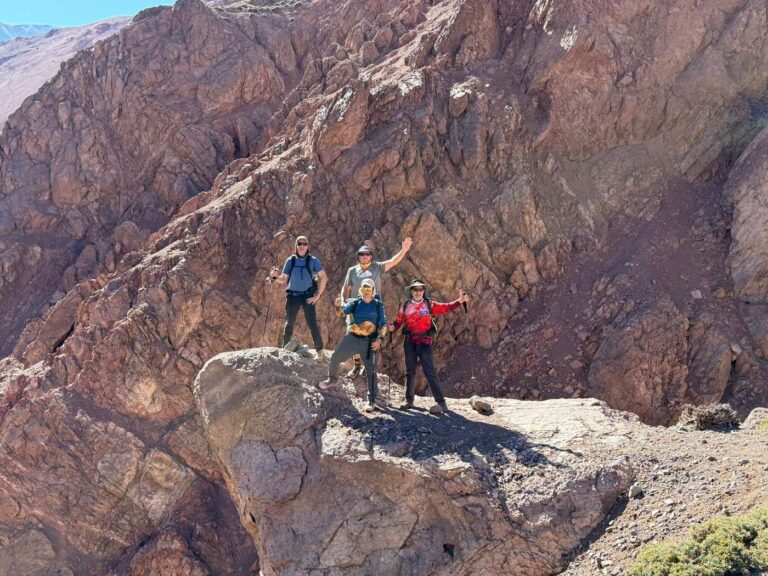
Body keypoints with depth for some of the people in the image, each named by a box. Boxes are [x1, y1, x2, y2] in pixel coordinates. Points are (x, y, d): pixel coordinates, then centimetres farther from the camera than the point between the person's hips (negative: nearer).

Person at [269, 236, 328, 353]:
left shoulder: (312, 261, 0)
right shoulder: (290, 261, 7)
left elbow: (324, 278, -4)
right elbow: (283, 280, 9)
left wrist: (317, 296, -6)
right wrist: (275, 277, -13)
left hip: (308, 296, -3)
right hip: (292, 296, 3)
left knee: (312, 323, -10)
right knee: (289, 324, 8)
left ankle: (319, 350, -2)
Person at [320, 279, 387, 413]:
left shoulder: (378, 305, 2)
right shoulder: (355, 303, 4)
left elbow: (383, 325, 0)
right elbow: (343, 311, -7)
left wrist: (380, 339, -14)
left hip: (369, 341, -2)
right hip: (352, 338, 2)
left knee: (370, 371, -2)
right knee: (335, 358, -3)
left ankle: (372, 401, 5)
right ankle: (332, 380, 28)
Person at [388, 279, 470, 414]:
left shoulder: (429, 305, 0)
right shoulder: (405, 306, 5)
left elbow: (446, 307, -7)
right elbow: (399, 321, 6)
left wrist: (459, 301, -20)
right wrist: (393, 327, -15)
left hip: (424, 341, -3)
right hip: (409, 341, 3)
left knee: (429, 371, -10)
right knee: (410, 371, 13)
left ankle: (441, 402, -10)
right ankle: (409, 400, 25)